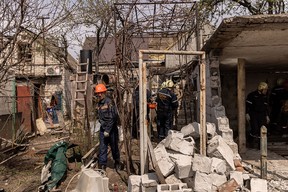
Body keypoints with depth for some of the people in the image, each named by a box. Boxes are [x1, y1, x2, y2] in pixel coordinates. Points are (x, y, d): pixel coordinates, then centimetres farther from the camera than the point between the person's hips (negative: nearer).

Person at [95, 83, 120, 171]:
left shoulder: (109, 102, -16)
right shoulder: (99, 104, 8)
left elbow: (112, 117, -19)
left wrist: (108, 130, -19)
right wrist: (103, 126, 12)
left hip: (112, 128, -6)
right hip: (103, 128, 6)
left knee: (114, 147, 9)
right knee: (102, 148, 2)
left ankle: (117, 163, 31)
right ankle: (102, 165, 8)